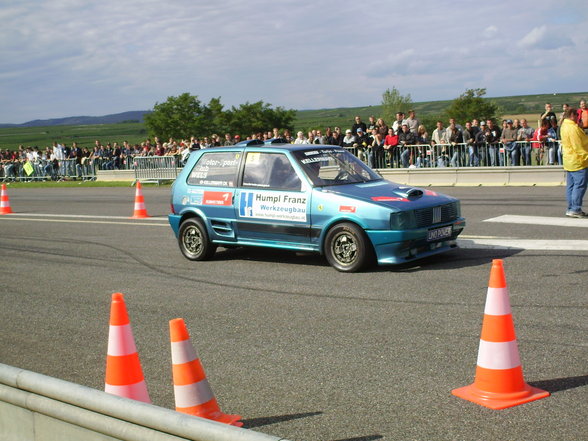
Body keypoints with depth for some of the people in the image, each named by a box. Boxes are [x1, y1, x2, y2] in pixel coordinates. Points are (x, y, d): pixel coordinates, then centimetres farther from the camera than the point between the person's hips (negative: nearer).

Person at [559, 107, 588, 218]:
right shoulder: (573, 128, -18)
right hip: (578, 161, -10)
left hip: (569, 162, 10)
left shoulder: (564, 126, 14)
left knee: (571, 186, 11)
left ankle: (571, 209, 14)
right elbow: (578, 146, -21)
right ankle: (575, 209, -9)